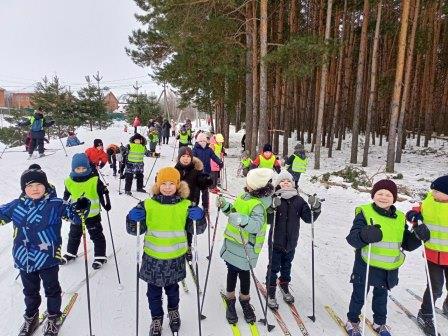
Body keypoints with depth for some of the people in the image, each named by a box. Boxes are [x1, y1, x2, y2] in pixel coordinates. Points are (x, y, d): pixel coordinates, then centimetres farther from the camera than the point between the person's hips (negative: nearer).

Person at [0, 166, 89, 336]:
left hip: (48, 258, -3)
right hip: (24, 259, 3)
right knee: (30, 291, 24)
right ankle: (31, 316, 48)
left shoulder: (55, 204, -13)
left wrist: (79, 209, -31)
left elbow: (73, 215, -10)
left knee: (52, 289, 15)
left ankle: (54, 317, 38)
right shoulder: (16, 205, -2)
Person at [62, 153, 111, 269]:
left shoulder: (94, 180, -16)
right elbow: (66, 196, 11)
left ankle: (100, 256, 20)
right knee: (74, 235, 22)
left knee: (96, 235, 8)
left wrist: (106, 204, -11)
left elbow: (103, 193, -9)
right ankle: (71, 253, 43)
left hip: (92, 214, -4)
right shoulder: (69, 181, -5)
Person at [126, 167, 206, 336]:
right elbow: (136, 230, -2)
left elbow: (196, 229, -2)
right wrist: (133, 219, -23)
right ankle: (156, 318, 39)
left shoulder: (185, 205, -7)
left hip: (175, 258, 0)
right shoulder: (148, 205, -8)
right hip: (153, 257, 0)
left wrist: (198, 218, -23)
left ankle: (173, 311, 50)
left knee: (172, 288, 23)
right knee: (154, 292, 15)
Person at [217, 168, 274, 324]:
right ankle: (230, 301, 36)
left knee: (243, 272, 11)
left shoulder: (258, 204, -23)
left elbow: (257, 224, -38)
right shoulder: (245, 195, 2)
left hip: (245, 246, -6)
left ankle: (244, 301, 36)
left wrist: (243, 220, -55)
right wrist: (225, 205, -4)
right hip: (232, 241, 7)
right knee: (232, 271, 16)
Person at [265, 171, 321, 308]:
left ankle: (284, 286, 46)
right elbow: (266, 220, -21)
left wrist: (316, 208, -18)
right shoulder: (274, 199, -13)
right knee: (274, 267, 7)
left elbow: (308, 218, -2)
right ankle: (271, 293, 24)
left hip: (291, 242, 4)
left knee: (286, 266, 23)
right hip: (276, 241, -4)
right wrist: (272, 207, -38)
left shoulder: (298, 200, -2)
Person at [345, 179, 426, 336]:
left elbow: (407, 244, 9)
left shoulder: (400, 218, 5)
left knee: (381, 295, 24)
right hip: (366, 265, -4)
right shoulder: (365, 213, -12)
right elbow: (352, 238, -19)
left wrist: (418, 236, -11)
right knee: (359, 295, 12)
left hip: (390, 268, 5)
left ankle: (380, 323, 46)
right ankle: (352, 321, 34)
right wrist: (365, 236, -40)